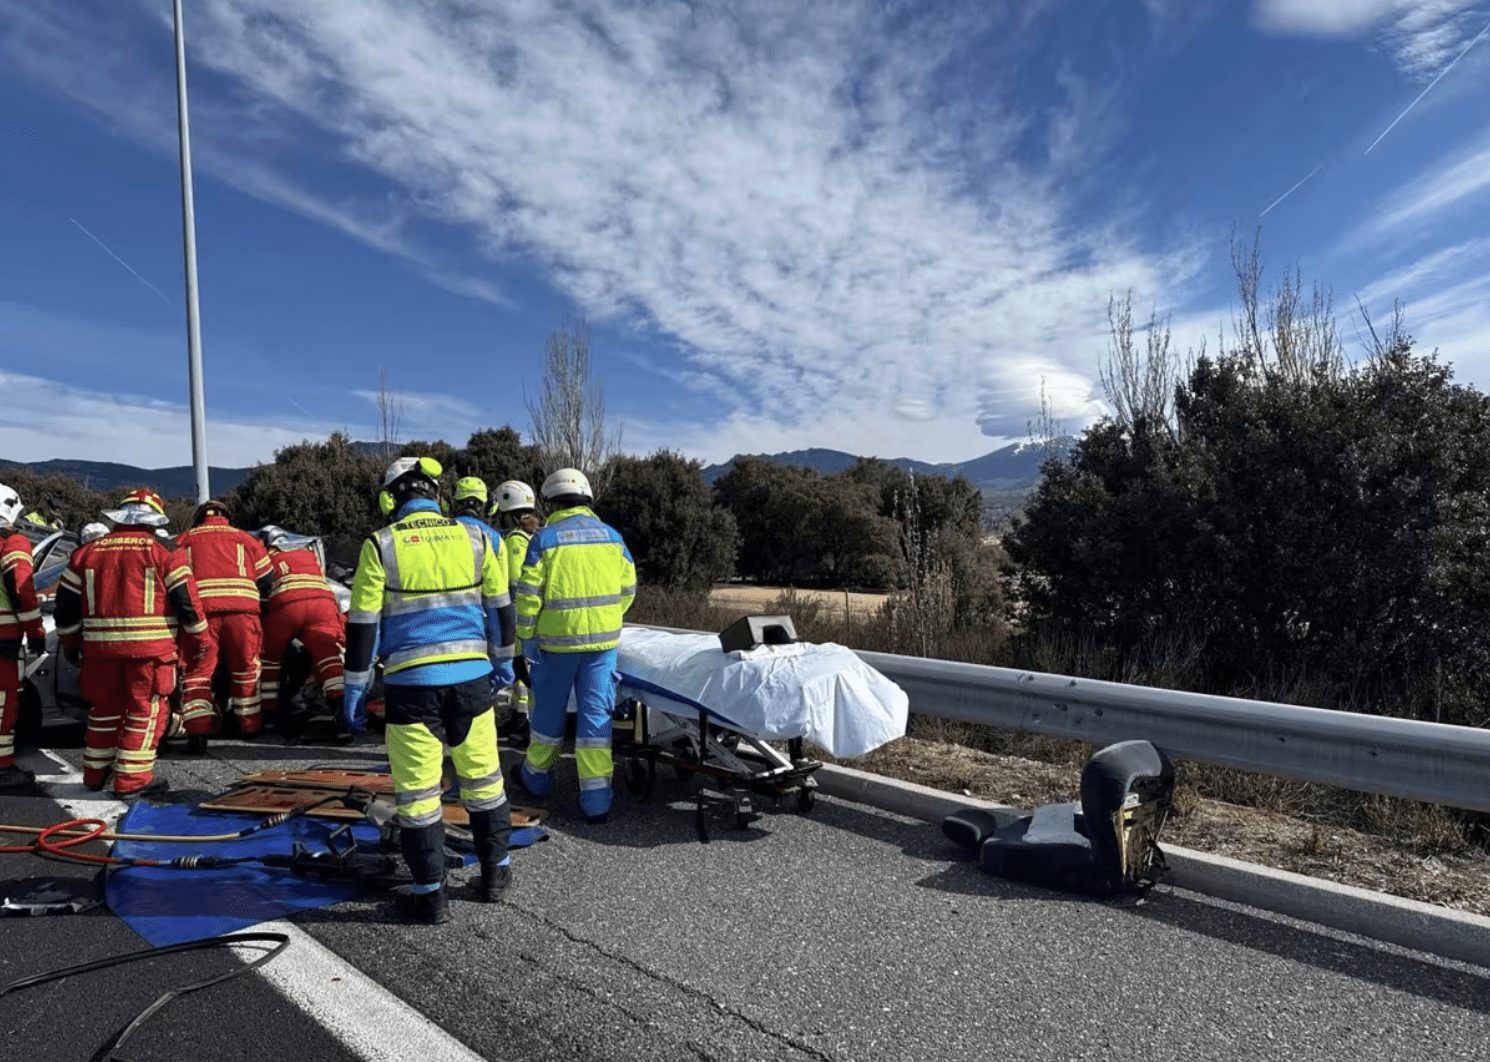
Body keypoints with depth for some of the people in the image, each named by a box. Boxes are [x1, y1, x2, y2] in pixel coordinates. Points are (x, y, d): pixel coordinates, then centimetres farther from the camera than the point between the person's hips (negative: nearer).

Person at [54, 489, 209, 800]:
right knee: (145, 712, 4)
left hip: (100, 647, 5)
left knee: (104, 710, 19)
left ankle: (95, 774, 31)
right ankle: (132, 780, 5)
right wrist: (197, 645, 5)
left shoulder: (85, 554, 8)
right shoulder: (164, 554, -5)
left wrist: (70, 643, 26)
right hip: (150, 648, -4)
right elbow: (188, 603, -6)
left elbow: (66, 605, 12)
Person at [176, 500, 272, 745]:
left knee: (197, 671, 6)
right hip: (242, 610, 0)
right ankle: (249, 725, 23)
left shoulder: (183, 541, 19)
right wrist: (259, 612, 27)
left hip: (199, 612, 0)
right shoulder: (246, 539, 19)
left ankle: (198, 731, -5)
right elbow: (265, 581, 16)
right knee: (246, 669, 14)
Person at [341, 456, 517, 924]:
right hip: (470, 676, 3)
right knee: (482, 777, 16)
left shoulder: (380, 545, -4)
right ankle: (494, 872, 29)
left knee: (417, 791, 9)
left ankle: (430, 894, 18)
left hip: (411, 682, -2)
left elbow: (362, 623, -3)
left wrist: (354, 689, 5)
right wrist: (502, 661, 23)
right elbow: (500, 608, 10)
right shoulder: (474, 538, 3)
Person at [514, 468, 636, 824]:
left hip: (557, 640, -2)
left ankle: (537, 776, 35)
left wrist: (526, 637, 0)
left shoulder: (544, 538, -6)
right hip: (603, 639, 2)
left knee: (549, 710, 15)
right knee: (596, 713, 5)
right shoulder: (612, 535, 4)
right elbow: (628, 588, 8)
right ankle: (596, 797, 4)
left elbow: (528, 594, -9)